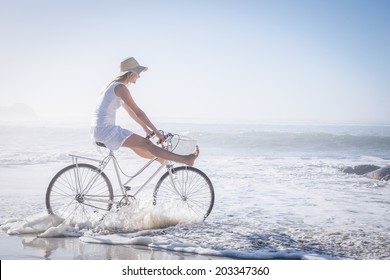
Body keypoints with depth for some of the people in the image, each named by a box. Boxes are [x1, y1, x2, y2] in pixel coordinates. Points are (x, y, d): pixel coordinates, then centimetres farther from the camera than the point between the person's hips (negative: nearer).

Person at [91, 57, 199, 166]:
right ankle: (185, 160, -14)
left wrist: (145, 128, 27)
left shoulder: (114, 86, 18)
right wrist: (156, 131, -11)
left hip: (99, 130, 10)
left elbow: (130, 111, 25)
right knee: (146, 144, -12)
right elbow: (138, 112, -14)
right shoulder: (120, 87, -12)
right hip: (105, 129, -10)